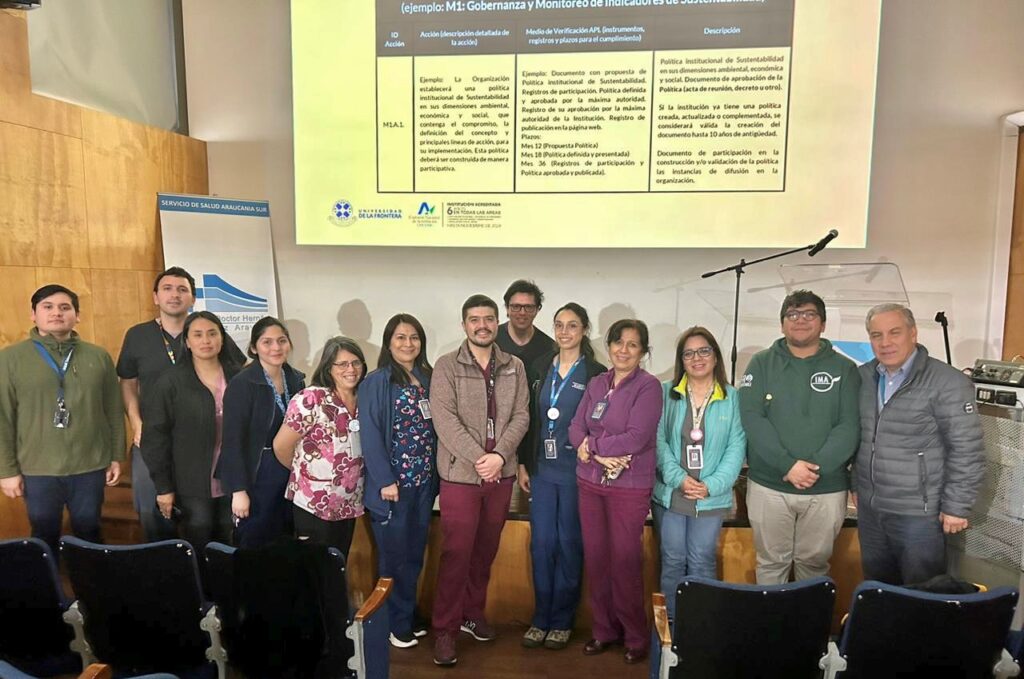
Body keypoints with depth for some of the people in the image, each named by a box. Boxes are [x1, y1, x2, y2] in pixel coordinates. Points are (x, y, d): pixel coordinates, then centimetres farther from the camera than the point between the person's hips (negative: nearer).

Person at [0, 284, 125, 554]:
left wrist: (116, 457, 5)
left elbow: (114, 411, 5)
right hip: (37, 470, -1)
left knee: (89, 535, 15)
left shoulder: (99, 357, 2)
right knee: (45, 539, 15)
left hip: (90, 467, 1)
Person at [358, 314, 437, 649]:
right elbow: (370, 435, -13)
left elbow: (433, 429, 10)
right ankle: (396, 622, 22)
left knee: (415, 552, 15)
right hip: (393, 482, -5)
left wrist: (434, 473, 5)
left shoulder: (427, 379, 9)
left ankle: (410, 615, 32)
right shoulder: (375, 383, -8)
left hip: (424, 481, 5)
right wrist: (385, 480, -17)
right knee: (394, 553, 6)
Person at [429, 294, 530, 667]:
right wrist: (479, 457, -19)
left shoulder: (515, 367, 6)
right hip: (460, 473, -3)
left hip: (502, 473, 4)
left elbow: (521, 416, 0)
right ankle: (445, 629, 16)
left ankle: (473, 613, 34)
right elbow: (445, 420, -13)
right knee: (456, 553, 1)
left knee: (486, 550, 15)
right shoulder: (446, 366, -5)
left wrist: (499, 455, -15)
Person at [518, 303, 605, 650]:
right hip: (542, 468, 3)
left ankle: (562, 620, 23)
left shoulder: (596, 373, -4)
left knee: (569, 543, 7)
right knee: (541, 543, 8)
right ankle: (541, 617, 22)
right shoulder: (539, 368, 7)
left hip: (576, 471, -3)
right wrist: (523, 464, 7)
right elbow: (529, 419, 8)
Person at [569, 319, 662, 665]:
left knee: (624, 560, 4)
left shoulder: (648, 386, -9)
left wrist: (592, 445, -12)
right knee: (595, 557, 11)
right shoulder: (596, 383, 8)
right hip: (590, 481, 5)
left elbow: (636, 438, -19)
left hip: (630, 486, -5)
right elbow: (575, 428, 3)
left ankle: (636, 636, 25)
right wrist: (602, 455, -15)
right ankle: (604, 629, 29)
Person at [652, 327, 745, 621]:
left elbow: (736, 447, -4)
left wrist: (711, 485, -13)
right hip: (669, 492, 1)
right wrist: (678, 478, -15)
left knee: (702, 562, 8)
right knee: (672, 560, 11)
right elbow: (658, 440, -4)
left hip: (711, 496, -1)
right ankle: (670, 623, 27)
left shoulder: (732, 397, -1)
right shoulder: (666, 393, 0)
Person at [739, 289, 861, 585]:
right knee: (771, 563, 12)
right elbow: (751, 418, -8)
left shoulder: (843, 369, 3)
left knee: (815, 563, 15)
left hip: (826, 488, 1)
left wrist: (815, 467, -18)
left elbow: (850, 425, -5)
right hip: (768, 486, 0)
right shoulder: (762, 363, 1)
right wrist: (787, 465, -18)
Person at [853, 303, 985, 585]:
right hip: (869, 508, 6)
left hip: (919, 512, -5)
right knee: (875, 587, 19)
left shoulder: (947, 383, -14)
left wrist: (957, 507, -13)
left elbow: (967, 451, -13)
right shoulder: (863, 377, 5)